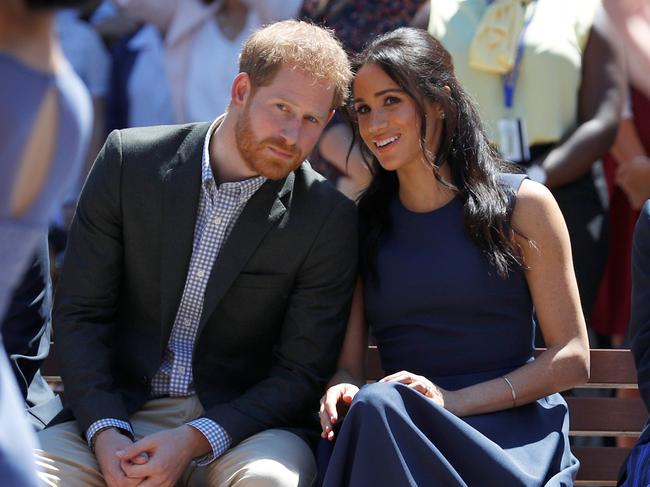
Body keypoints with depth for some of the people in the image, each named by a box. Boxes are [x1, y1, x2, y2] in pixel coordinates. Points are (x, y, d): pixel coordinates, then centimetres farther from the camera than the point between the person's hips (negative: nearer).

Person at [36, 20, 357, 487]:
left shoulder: (329, 217, -6)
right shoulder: (129, 160, -2)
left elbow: (303, 374, -5)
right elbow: (80, 312, 1)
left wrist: (193, 441, -18)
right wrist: (105, 431, -14)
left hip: (241, 419, 0)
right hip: (121, 410, 0)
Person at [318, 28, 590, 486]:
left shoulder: (522, 204, 4)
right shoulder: (361, 222, 14)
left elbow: (573, 358, 0)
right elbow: (348, 363, 11)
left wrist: (455, 400, -13)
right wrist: (341, 393, -15)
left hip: (513, 437, -3)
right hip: (397, 428, 3)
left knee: (378, 407, -34)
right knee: (370, 406, -35)